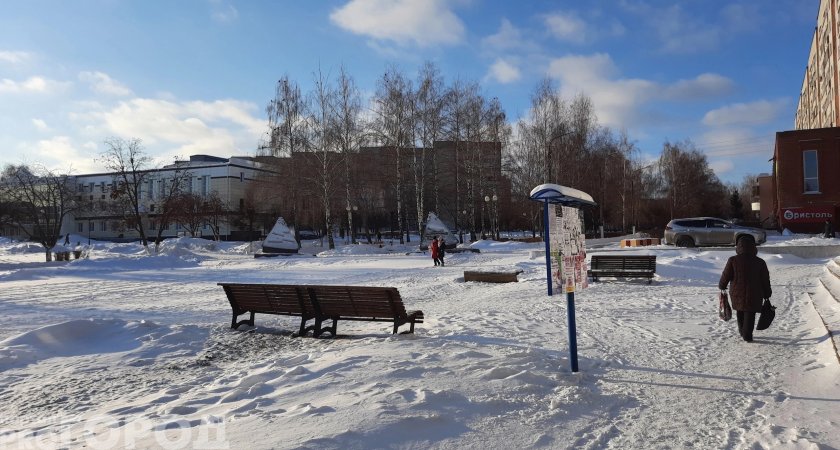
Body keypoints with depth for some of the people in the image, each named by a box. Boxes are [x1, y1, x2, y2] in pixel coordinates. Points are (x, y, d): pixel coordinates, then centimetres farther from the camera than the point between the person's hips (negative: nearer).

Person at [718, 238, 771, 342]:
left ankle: (742, 331, 29)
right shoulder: (760, 262, -1)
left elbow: (726, 276, -3)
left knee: (740, 312, 20)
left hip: (737, 293, 1)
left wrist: (722, 286, 15)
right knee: (750, 314, 3)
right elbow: (765, 280, 5)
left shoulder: (733, 260, -7)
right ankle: (747, 335, -3)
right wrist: (767, 294, 15)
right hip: (754, 294, 0)